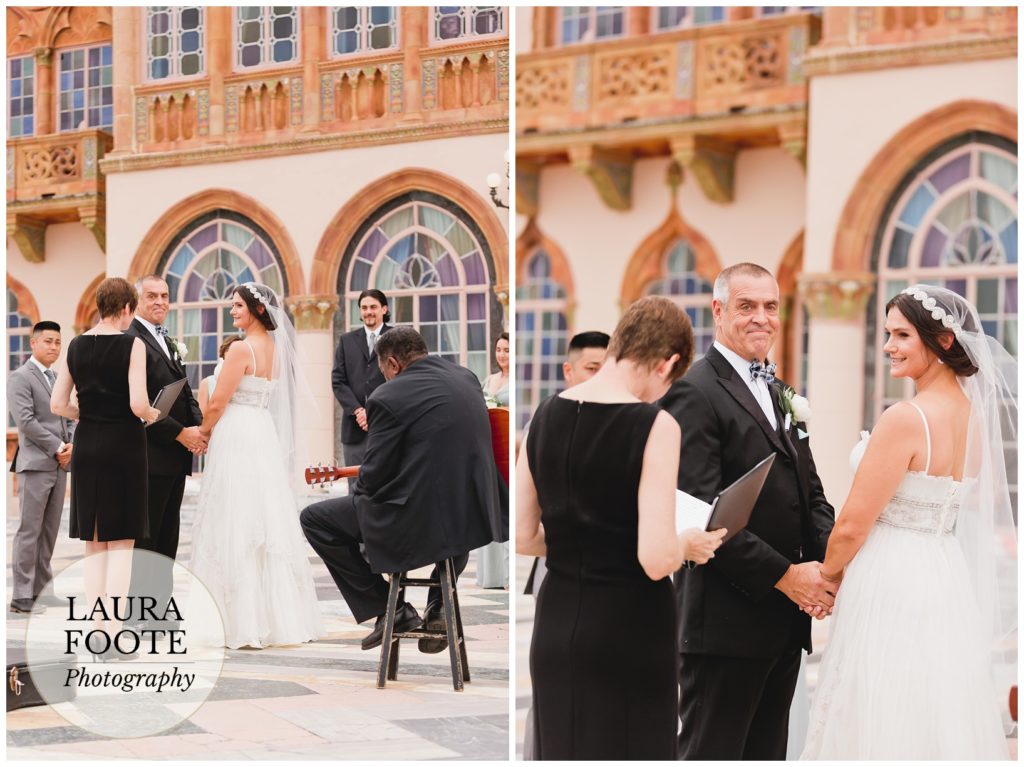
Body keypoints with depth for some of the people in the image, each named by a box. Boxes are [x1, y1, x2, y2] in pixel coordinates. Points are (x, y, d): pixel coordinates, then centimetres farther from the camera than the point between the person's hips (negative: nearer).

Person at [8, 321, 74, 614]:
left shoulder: (59, 380, 18)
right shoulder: (20, 378, -6)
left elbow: (70, 417, 18)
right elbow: (26, 420, -15)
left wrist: (71, 445, -2)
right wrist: (57, 447, -13)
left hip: (60, 465, 7)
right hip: (36, 464, -7)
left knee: (50, 531, 8)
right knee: (29, 531, -7)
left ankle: (39, 589, 14)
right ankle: (22, 597, -5)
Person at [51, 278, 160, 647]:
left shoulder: (77, 346, 5)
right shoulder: (132, 345, -10)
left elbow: (57, 404, 4)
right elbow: (138, 405, -18)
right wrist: (152, 415, 3)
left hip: (87, 446, 5)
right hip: (123, 444, -5)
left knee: (93, 542, 12)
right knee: (121, 541, 2)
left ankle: (98, 630, 15)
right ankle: (113, 631, -3)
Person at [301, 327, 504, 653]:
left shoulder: (387, 397, -12)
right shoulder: (467, 378, 8)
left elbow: (373, 476, -10)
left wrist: (357, 490, 14)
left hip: (417, 522, -6)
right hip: (476, 518, 6)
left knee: (314, 519, 12)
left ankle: (388, 610, 11)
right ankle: (438, 605, 28)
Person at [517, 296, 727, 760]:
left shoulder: (547, 414, 2)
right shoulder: (654, 425, -16)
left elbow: (522, 538, 6)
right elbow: (656, 558, -22)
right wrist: (690, 545, -1)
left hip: (556, 624, 6)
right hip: (629, 631, -6)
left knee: (563, 754, 15)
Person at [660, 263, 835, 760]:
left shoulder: (779, 393, 17)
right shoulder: (694, 393, -11)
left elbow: (810, 495, 18)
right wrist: (784, 575, -19)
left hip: (785, 622, 8)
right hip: (726, 620, -8)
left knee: (768, 752, 14)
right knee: (712, 754, -1)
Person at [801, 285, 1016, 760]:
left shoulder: (906, 418, -19)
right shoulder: (976, 416, 6)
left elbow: (853, 525, -16)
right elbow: (989, 499, 24)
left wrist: (827, 575, 3)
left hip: (891, 589, -8)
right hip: (950, 583, 8)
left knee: (882, 728, 1)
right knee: (938, 721, 15)